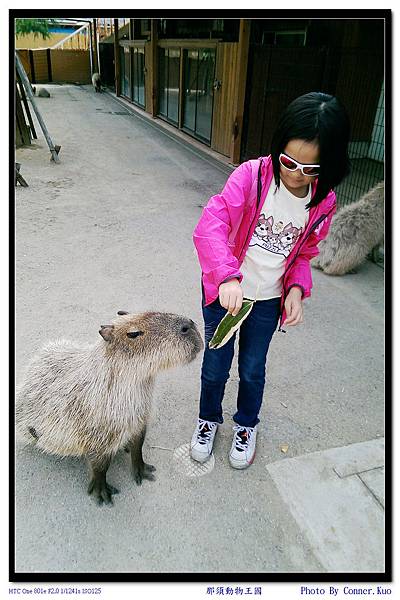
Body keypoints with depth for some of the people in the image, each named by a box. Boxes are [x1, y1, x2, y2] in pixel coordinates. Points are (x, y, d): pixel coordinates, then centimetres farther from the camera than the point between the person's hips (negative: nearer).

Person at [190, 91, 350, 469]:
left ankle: (246, 425, 48)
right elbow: (210, 225, -31)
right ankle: (209, 418, 45)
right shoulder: (251, 175, -20)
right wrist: (227, 277, -46)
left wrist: (297, 289, -12)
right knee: (215, 365, 14)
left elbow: (305, 253, 6)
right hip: (224, 291, -2)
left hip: (268, 300, 2)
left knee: (252, 370, 18)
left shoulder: (324, 201, -8)